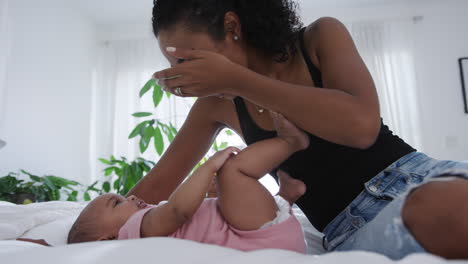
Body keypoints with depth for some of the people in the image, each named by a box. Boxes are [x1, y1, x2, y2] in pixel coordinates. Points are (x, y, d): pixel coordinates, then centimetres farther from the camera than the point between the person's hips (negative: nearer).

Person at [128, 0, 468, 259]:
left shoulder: (320, 37, -5)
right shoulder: (217, 104, 2)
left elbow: (362, 125, -24)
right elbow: (156, 185, 7)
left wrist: (237, 79, -22)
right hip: (353, 230, 1)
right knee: (437, 209, -35)